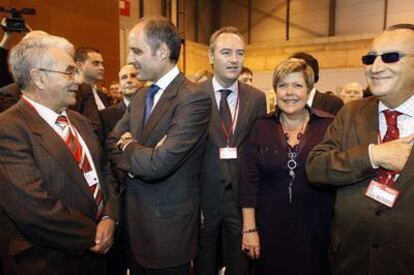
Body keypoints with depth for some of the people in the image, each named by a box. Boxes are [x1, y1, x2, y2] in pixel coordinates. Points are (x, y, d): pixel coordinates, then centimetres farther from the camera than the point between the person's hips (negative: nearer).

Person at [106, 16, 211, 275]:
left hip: (168, 227, -7)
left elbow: (158, 164, -27)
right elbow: (112, 143, 7)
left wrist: (127, 147, -7)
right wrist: (139, 154, -14)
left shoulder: (194, 99, -21)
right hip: (133, 219, 7)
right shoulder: (141, 97, 8)